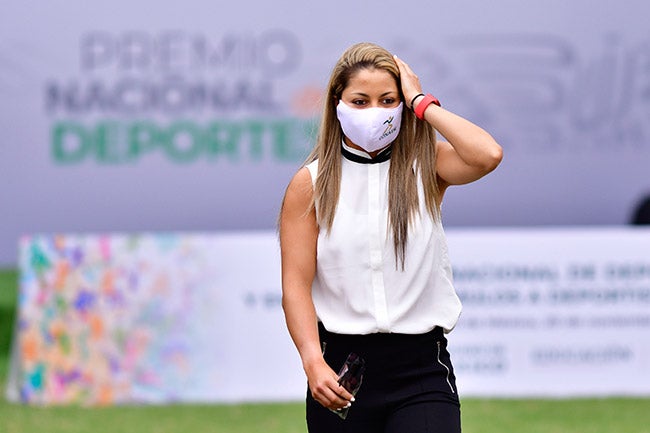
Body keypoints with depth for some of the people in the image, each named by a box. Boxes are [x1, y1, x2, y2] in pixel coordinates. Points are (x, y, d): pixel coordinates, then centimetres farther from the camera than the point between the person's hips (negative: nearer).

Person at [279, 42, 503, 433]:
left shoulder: (425, 166, 3)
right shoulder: (311, 184, 3)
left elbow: (487, 155, -19)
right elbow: (296, 284, -3)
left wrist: (422, 103, -8)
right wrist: (314, 363, -18)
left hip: (421, 369, -1)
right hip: (341, 367, 1)